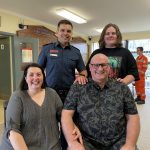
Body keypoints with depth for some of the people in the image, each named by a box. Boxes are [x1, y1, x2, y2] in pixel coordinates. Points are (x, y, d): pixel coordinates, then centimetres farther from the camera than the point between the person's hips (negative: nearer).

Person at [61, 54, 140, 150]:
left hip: (118, 142, 2)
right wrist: (72, 142, -16)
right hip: (86, 142, -1)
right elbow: (67, 115, -4)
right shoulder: (77, 88, 1)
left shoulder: (122, 88, 5)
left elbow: (132, 117, 4)